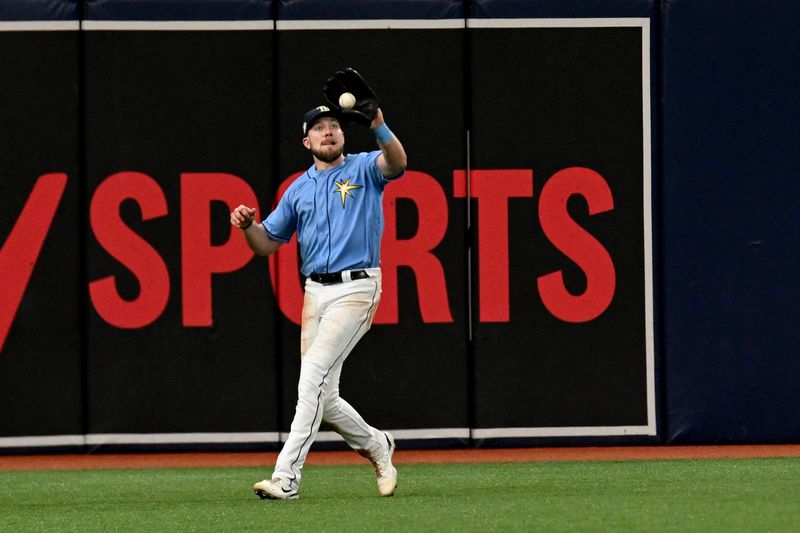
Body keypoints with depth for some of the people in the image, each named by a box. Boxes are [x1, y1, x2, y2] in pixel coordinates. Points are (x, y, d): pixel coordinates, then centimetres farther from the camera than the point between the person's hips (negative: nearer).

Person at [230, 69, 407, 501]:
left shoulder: (363, 169, 3)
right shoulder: (299, 189, 17)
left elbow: (397, 163, -20)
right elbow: (266, 243, 18)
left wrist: (378, 125, -38)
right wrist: (247, 224, -4)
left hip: (357, 289, -6)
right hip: (316, 292, 6)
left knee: (313, 372, -20)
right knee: (323, 395, 4)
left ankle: (286, 476, -23)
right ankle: (376, 446, 30)